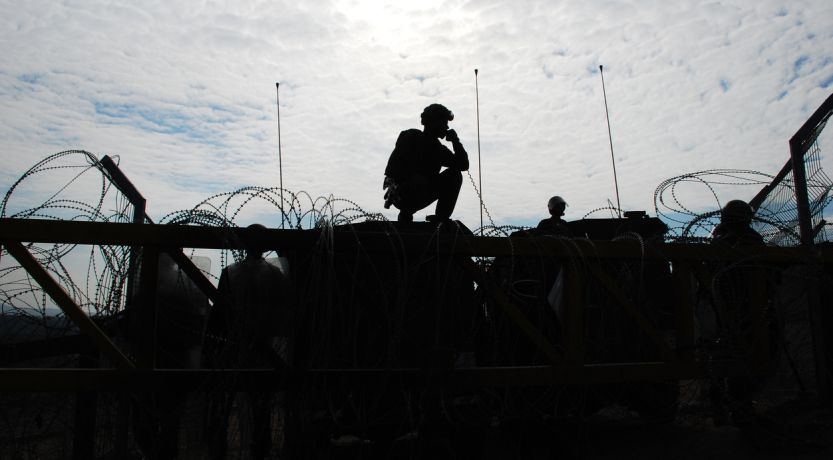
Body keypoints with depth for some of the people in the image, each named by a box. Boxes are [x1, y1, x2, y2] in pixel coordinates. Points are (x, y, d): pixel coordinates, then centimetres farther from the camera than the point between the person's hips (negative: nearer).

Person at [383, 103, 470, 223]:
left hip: (421, 196, 7)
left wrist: (455, 141, -3)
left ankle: (441, 218, -6)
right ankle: (405, 215, -16)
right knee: (418, 182, -41)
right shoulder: (410, 137, -4)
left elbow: (463, 165, 6)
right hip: (400, 194, -6)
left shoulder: (439, 148, 14)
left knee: (454, 175, -5)